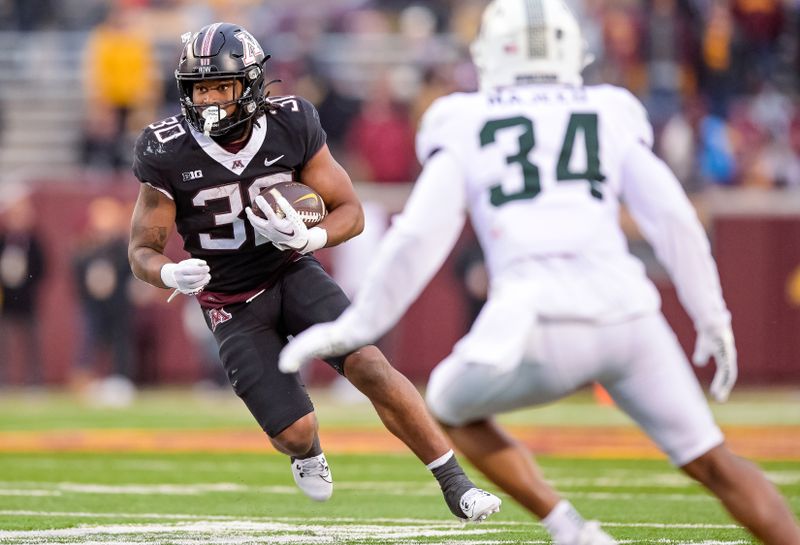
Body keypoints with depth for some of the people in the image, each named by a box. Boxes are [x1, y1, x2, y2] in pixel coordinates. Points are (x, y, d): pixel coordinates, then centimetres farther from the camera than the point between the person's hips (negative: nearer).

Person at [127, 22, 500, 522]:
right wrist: (172, 274, -33)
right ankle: (308, 453, 33)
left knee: (370, 367, -21)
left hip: (293, 272, 1)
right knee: (294, 432, -8)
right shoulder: (167, 153, -18)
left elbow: (351, 212, -6)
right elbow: (143, 251, -10)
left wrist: (309, 238, -28)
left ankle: (456, 485, -11)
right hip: (233, 306, -1)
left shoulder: (292, 125, -15)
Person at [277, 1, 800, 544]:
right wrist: (714, 320, 14)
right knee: (714, 463, 15)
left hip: (542, 326, -2)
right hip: (626, 311, 2)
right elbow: (673, 218, 9)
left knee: (453, 408, 27)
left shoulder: (465, 125, 15)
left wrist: (355, 327, 11)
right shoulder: (611, 116, 19)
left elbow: (421, 237, 4)